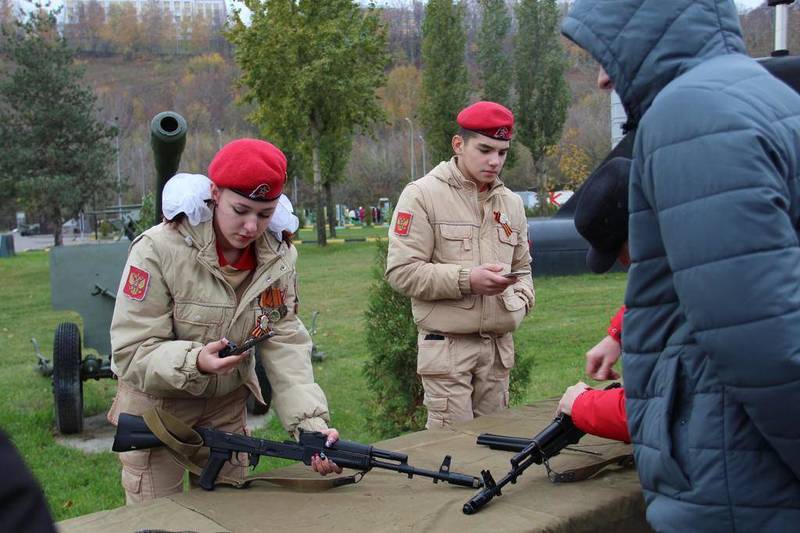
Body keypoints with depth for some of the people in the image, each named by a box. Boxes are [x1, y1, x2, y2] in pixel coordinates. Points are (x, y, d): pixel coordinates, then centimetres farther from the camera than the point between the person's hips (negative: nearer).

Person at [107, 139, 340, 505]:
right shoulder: (158, 250, -23)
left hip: (226, 406, 4)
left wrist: (312, 423, -28)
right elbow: (131, 352, -22)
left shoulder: (277, 258, -10)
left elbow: (286, 348, -14)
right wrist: (194, 361, -41)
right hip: (155, 404, -4)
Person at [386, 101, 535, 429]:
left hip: (499, 346, 6)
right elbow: (400, 271, -12)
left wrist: (520, 300, 5)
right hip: (447, 347, -6)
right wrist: (466, 279, -18)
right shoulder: (422, 194, -5)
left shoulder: (511, 203, 15)